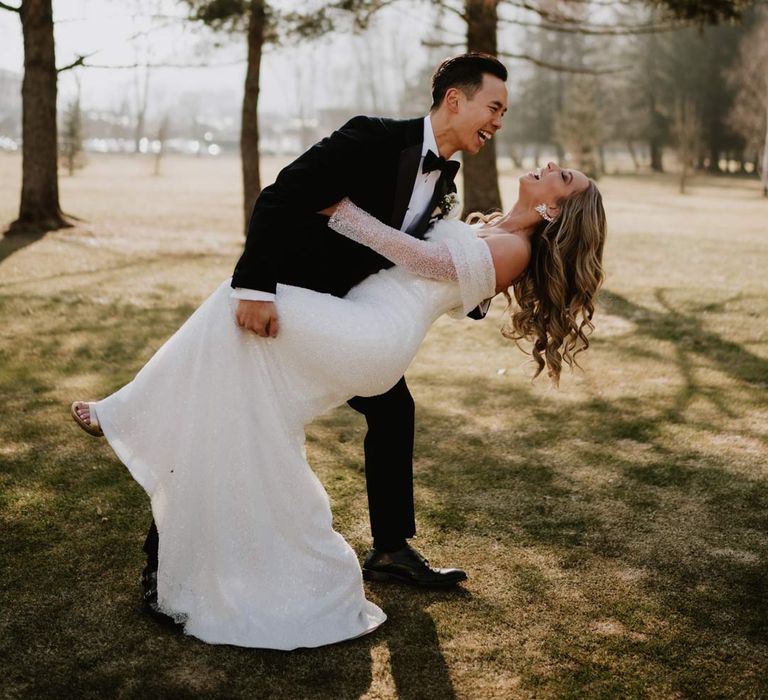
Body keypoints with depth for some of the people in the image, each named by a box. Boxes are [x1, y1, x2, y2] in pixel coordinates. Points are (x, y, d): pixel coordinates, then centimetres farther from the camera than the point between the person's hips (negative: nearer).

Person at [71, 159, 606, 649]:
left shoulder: (514, 249, -5)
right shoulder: (482, 234, 23)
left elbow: (422, 258, -11)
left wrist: (343, 211, -9)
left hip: (373, 337, -10)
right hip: (355, 334, 10)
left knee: (246, 306, -14)